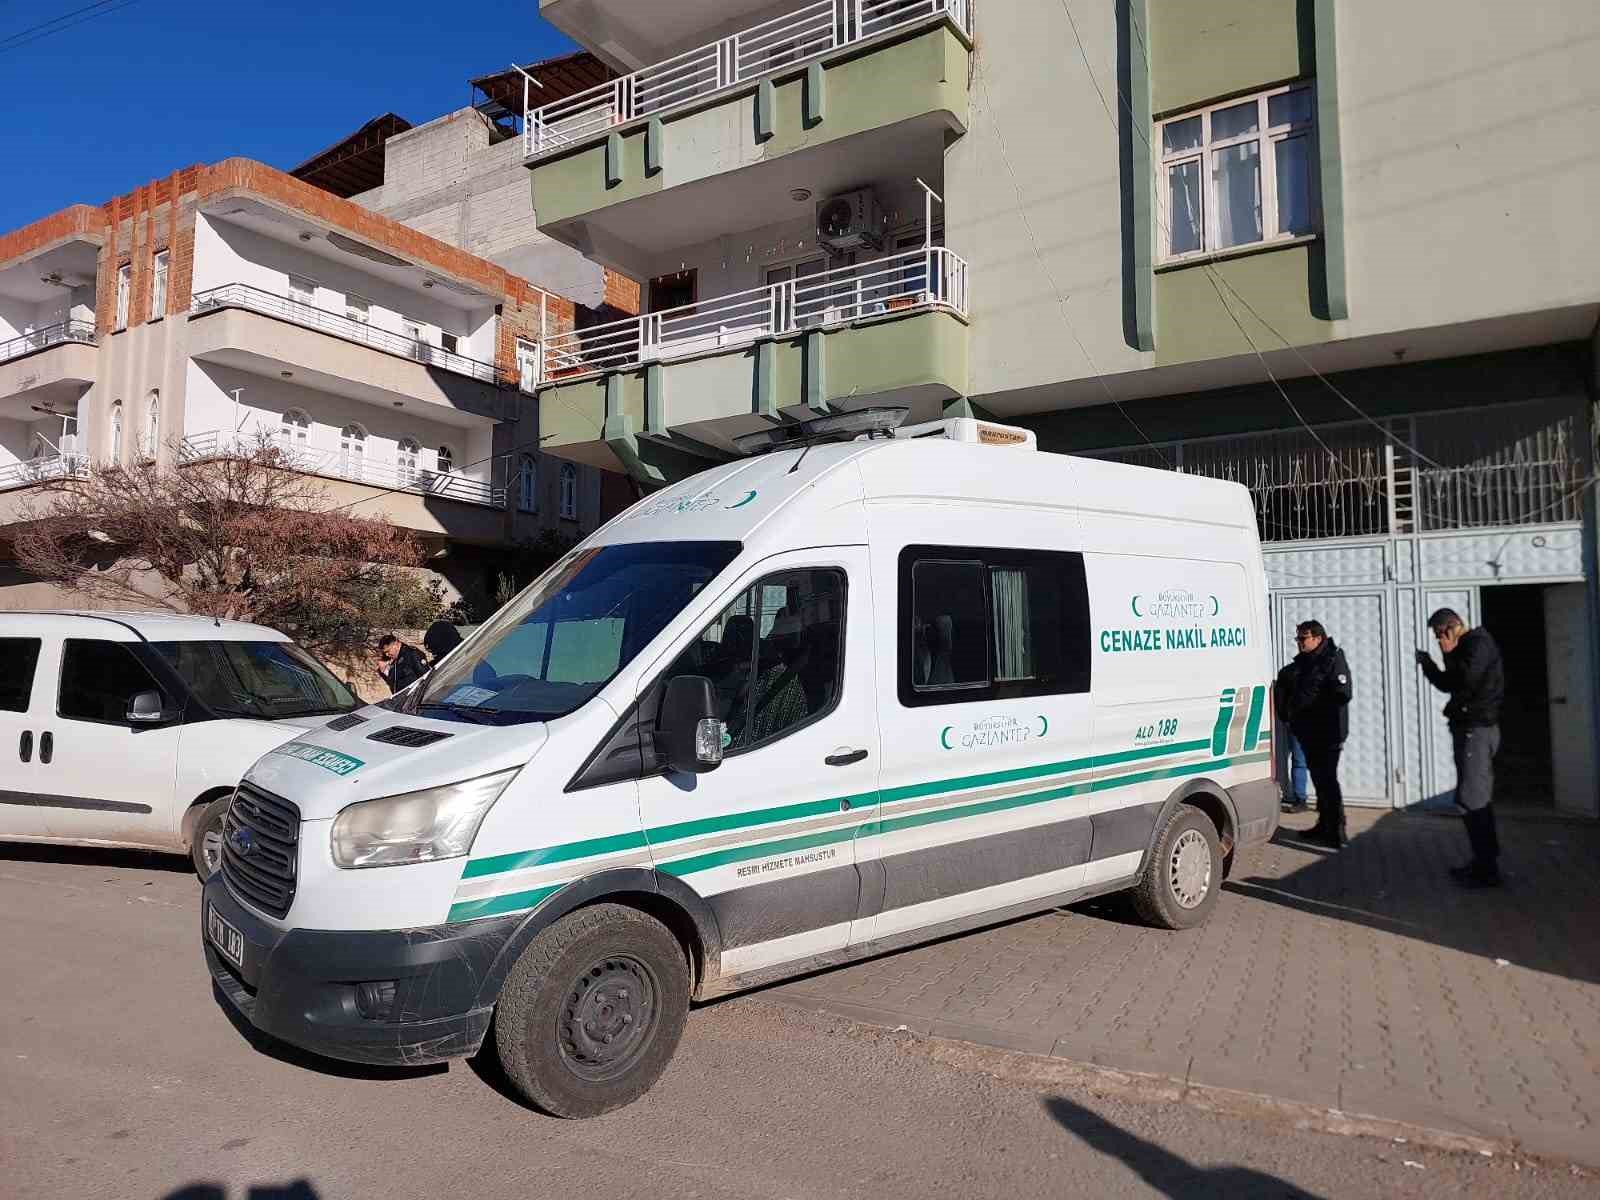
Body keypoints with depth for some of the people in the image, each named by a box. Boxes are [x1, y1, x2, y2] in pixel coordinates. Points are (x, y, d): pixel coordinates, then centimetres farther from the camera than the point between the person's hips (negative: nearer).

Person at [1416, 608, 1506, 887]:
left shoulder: (1478, 644, -13)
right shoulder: (1468, 647, 17)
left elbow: (1465, 680, -26)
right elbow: (1450, 684, 22)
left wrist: (1449, 656, -12)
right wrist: (1428, 665, 12)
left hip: (1476, 730, -11)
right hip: (1471, 728, 11)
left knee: (1472, 800, -8)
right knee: (1479, 799, 15)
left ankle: (1486, 870, -5)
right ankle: (1485, 862, 23)